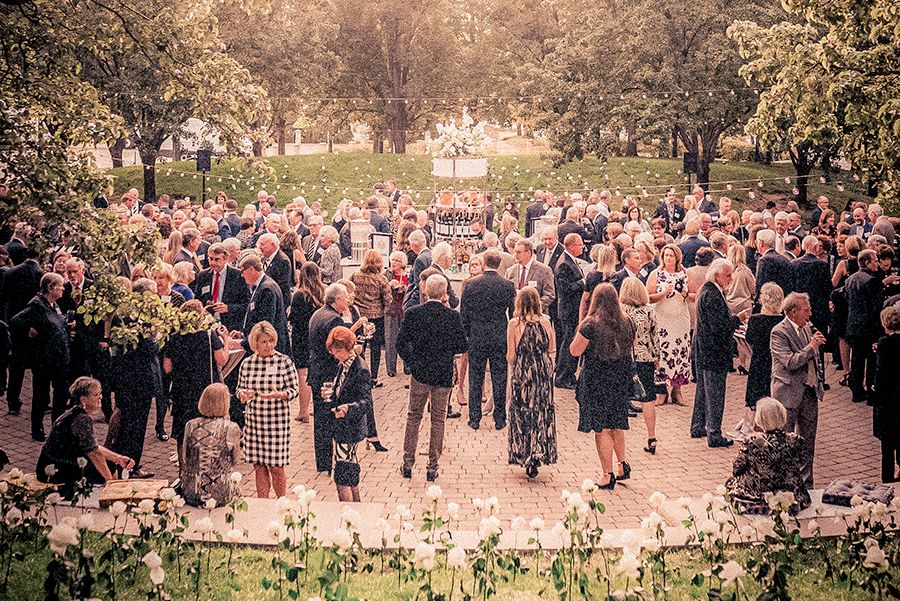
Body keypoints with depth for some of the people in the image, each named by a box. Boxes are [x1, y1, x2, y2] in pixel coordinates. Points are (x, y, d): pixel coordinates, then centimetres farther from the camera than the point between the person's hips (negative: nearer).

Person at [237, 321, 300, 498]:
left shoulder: (284, 362, -5)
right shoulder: (247, 363, 4)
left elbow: (295, 389, -3)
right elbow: (240, 388, 13)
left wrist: (279, 395, -22)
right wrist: (242, 394, -11)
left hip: (277, 421, -3)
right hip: (254, 421, 3)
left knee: (276, 467, 1)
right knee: (259, 467, 9)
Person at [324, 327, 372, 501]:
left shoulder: (360, 369, -18)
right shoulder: (342, 366, 10)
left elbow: (366, 402, -24)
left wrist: (347, 408, -41)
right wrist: (331, 396, 3)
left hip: (349, 428, -9)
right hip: (342, 427, 9)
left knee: (341, 476, -7)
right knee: (351, 472, 17)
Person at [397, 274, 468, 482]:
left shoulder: (413, 314, -9)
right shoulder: (453, 317, -11)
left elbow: (401, 344, -6)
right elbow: (462, 347, -5)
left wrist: (411, 362, 8)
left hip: (420, 372, 1)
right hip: (444, 375, -1)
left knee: (413, 417, 14)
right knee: (438, 420, 10)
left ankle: (408, 464, 16)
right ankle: (432, 467, 13)